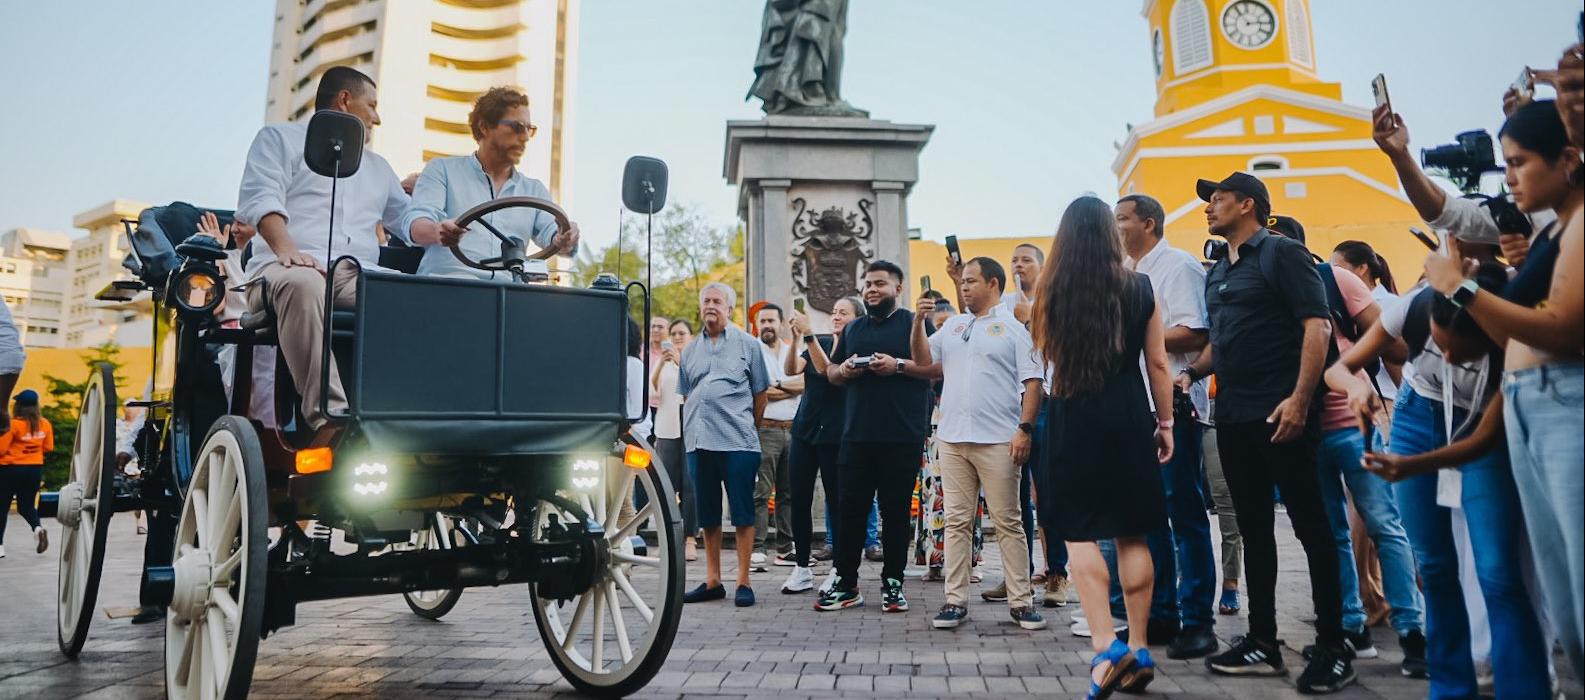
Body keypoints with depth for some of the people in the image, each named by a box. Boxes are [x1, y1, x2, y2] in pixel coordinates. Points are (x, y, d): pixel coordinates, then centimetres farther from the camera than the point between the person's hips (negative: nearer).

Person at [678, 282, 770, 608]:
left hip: (738, 443, -4)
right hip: (698, 443, 4)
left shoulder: (747, 344, 4)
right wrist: (691, 429, 12)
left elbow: (760, 394, 7)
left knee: (742, 513, -1)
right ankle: (712, 581, 19)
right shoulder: (690, 351, 16)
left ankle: (743, 582, 6)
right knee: (708, 515, 10)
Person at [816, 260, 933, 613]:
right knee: (849, 508, 5)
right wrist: (843, 371, 0)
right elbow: (830, 371, 23)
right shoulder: (852, 328, 19)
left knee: (896, 511, 4)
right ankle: (846, 583, 14)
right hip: (856, 435, 4)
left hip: (902, 438, -4)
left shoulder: (914, 323, 3)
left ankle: (892, 583, 15)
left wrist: (898, 365, -18)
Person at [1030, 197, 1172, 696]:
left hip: (1071, 417, -2)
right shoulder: (1140, 288, 2)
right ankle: (1138, 650, 15)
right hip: (1128, 416, 2)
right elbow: (1157, 363, 5)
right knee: (1132, 534, 9)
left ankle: (1106, 646, -11)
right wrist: (1165, 422, 12)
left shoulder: (1050, 289, -2)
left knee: (1080, 532, 2)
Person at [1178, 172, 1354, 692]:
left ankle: (1333, 649, 7)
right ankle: (1262, 643, 19)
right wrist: (1191, 372, 8)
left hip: (1281, 414, -8)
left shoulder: (1281, 253, -5)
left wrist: (1299, 399, -22)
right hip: (1234, 416, 8)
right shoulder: (1216, 273, 18)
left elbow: (1317, 325, -13)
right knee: (1253, 528, 11)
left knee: (1310, 526, -2)